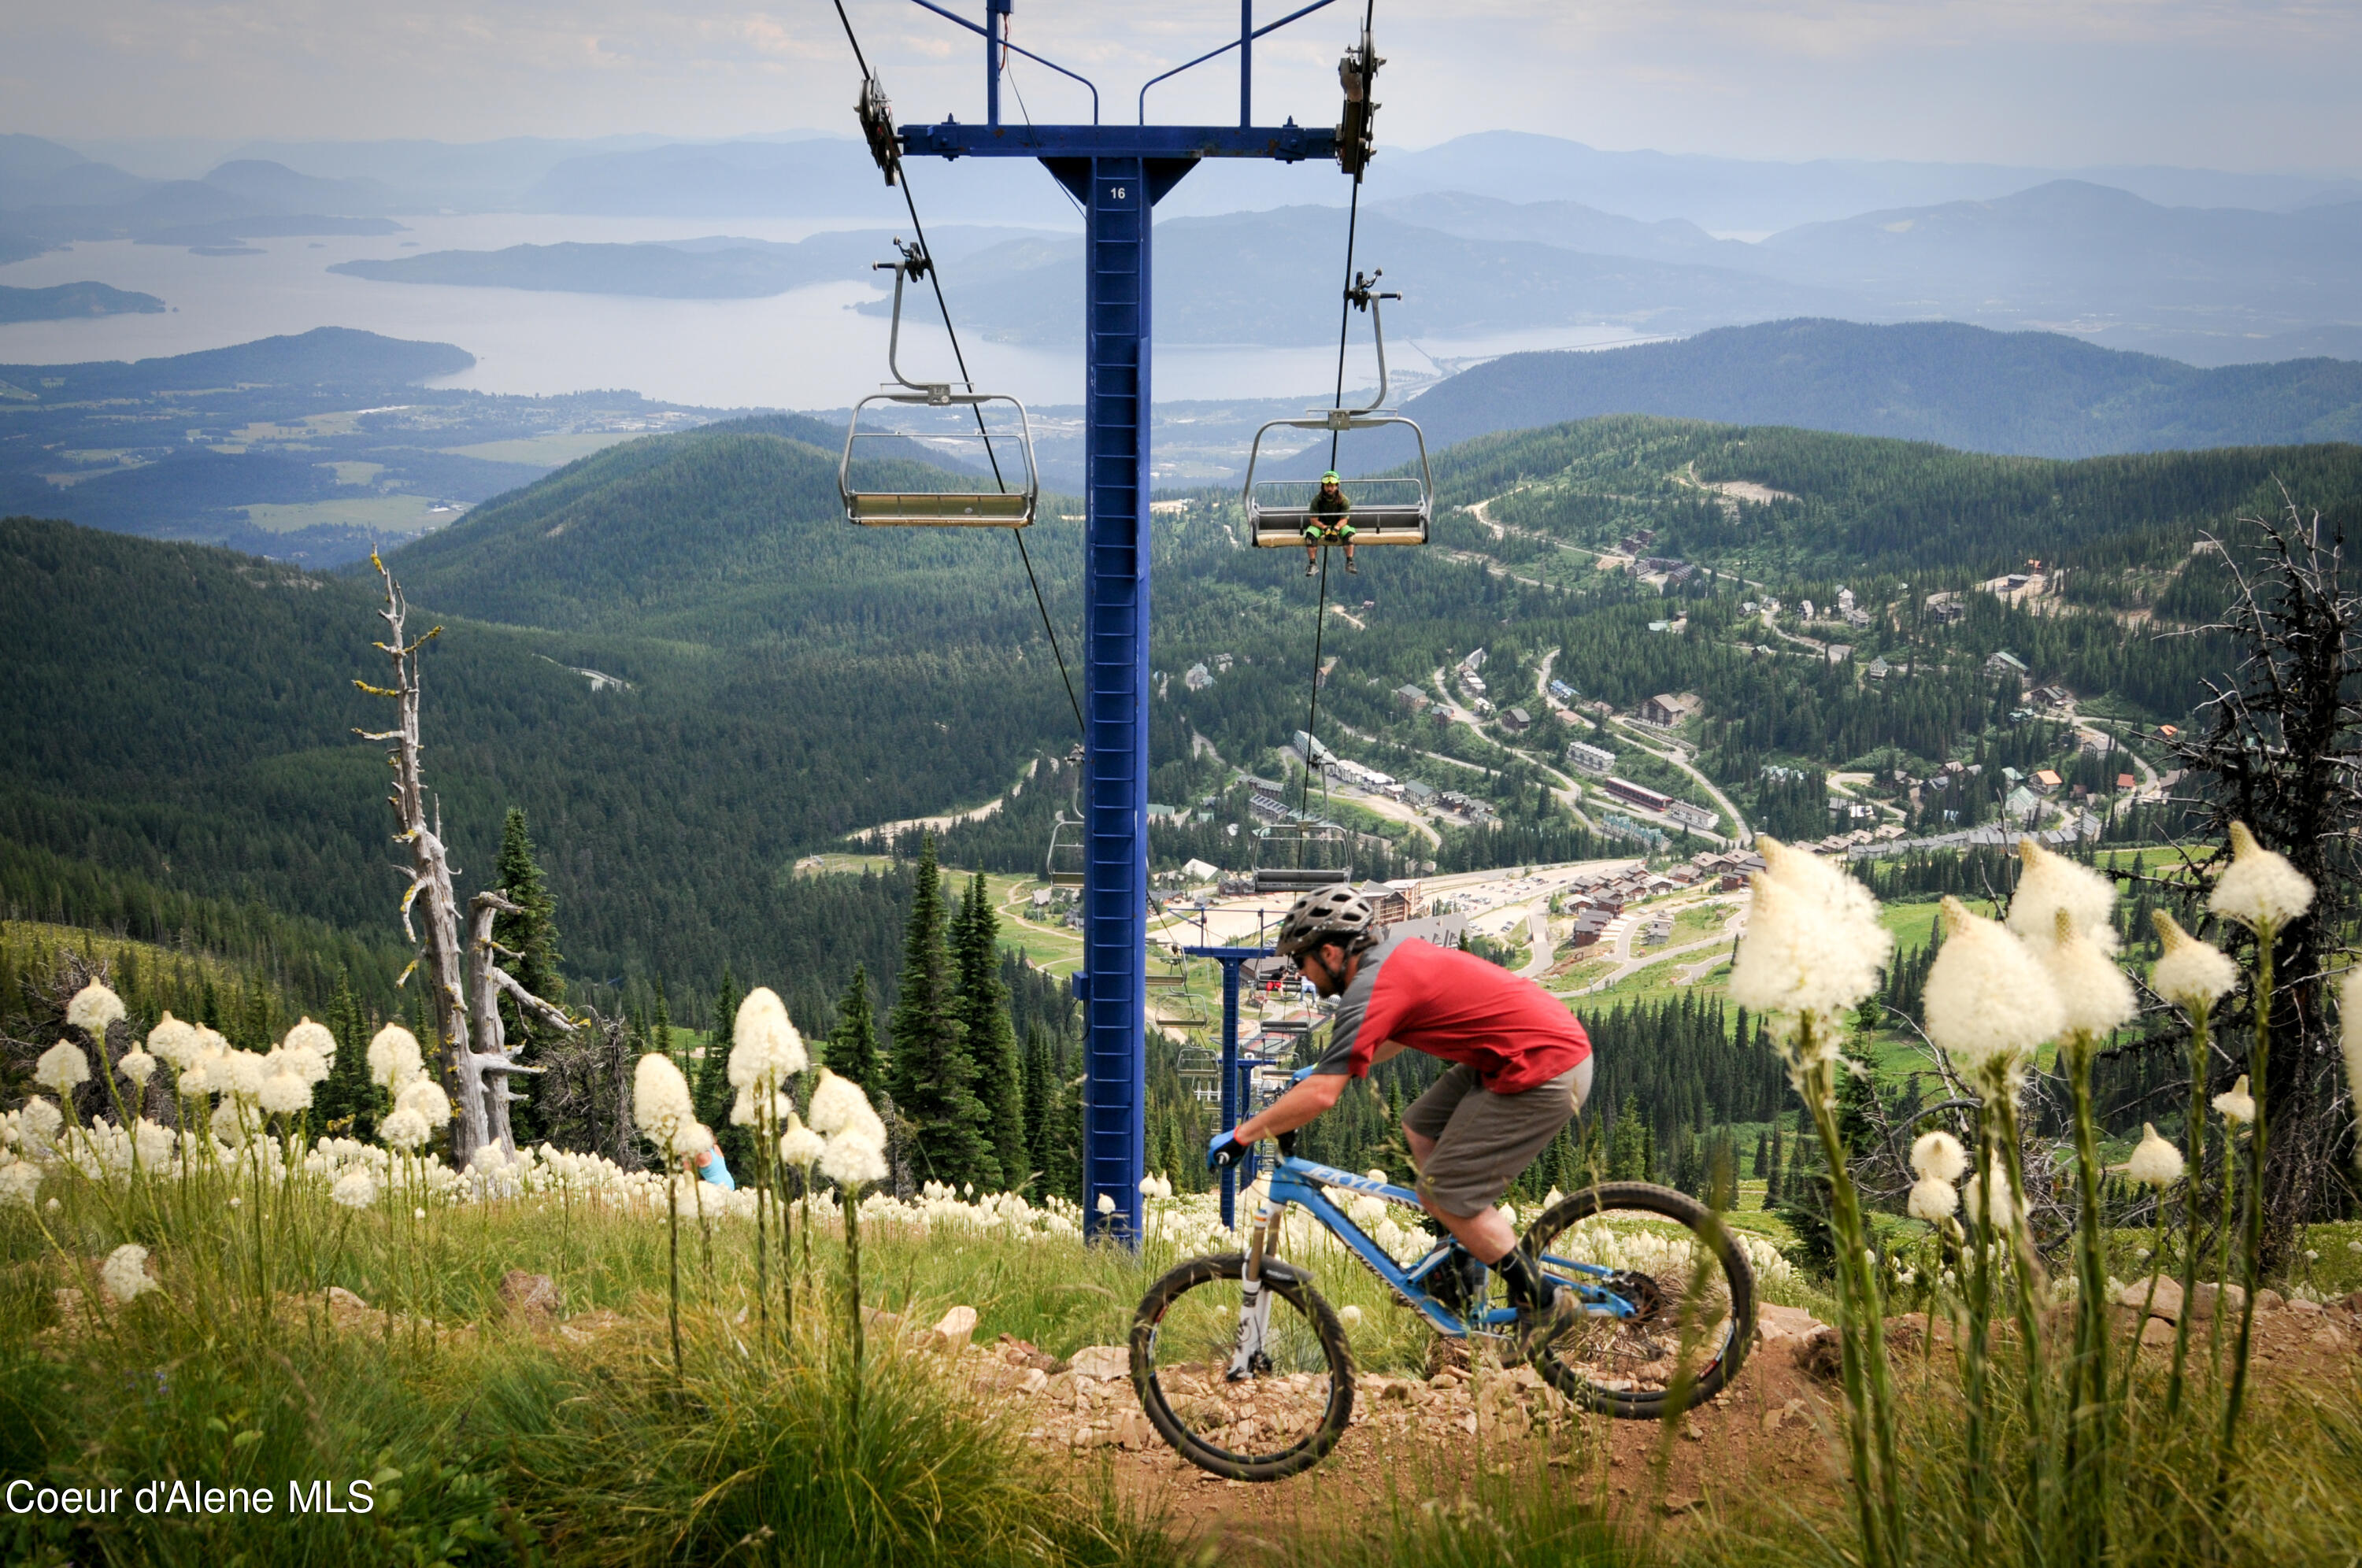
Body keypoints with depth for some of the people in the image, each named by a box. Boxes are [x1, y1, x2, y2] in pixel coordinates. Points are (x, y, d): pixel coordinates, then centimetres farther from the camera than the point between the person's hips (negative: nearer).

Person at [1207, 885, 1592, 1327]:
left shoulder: (1370, 989, -16)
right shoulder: (1395, 955, 13)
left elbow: (1321, 1095, -21)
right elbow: (1392, 1039, 34)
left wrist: (1239, 1136, -12)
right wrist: (1318, 1070, 35)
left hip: (1546, 1076, -10)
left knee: (1444, 1193, -3)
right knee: (1420, 1126, 20)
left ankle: (1542, 1304, 8)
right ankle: (1460, 1269, 28)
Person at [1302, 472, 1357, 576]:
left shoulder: (1343, 500, -9)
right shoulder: (1317, 500, -11)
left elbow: (1344, 519, -12)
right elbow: (1313, 520, -13)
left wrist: (1336, 529, -31)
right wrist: (1325, 528, -29)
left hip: (1338, 525, 0)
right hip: (1320, 525, 0)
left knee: (1349, 532, -31)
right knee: (1310, 533, -32)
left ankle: (1349, 563, -29)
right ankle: (1312, 564, -27)